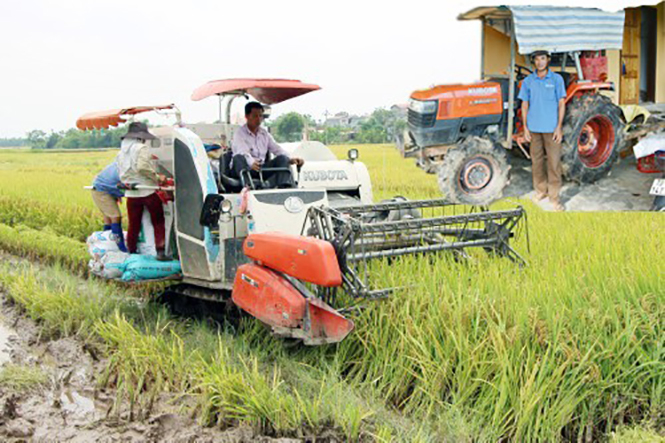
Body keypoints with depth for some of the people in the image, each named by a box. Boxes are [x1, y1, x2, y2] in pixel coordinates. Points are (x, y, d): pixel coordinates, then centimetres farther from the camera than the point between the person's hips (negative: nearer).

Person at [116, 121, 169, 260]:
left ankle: (131, 253, 19)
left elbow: (122, 175, 14)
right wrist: (157, 177, -15)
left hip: (131, 194, 6)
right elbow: (142, 167, -24)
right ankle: (160, 251, 1)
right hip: (148, 191, -6)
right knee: (158, 222, 6)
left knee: (133, 225, 14)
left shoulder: (120, 153, 14)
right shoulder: (142, 148, -10)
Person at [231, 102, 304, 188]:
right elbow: (242, 152, -23)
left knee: (282, 158, -15)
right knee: (238, 158, -36)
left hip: (261, 168, 5)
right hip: (246, 168, -5)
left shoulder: (265, 133, 17)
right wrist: (252, 163, -47)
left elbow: (277, 149, 11)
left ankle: (285, 187, -38)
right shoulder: (239, 133, -4)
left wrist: (290, 159, -11)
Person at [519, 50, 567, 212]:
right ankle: (541, 190, 25)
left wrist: (559, 127, -8)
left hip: (551, 128, -2)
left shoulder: (556, 79, -1)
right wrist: (525, 127, 1)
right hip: (534, 128, 2)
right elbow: (524, 104, 7)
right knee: (536, 160, 10)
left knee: (554, 162, -3)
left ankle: (554, 197, 3)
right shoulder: (528, 81, 3)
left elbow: (561, 103, -1)